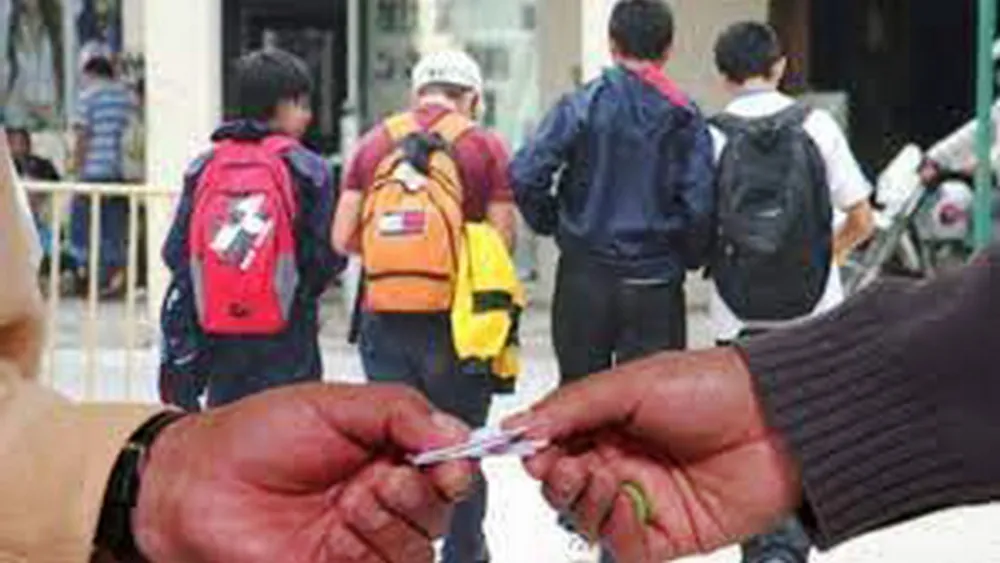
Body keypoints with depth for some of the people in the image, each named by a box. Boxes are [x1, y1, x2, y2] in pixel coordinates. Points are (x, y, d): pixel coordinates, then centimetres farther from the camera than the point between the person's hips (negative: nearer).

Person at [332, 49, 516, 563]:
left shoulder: (376, 143, 5)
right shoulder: (484, 146, -1)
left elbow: (342, 238, 1)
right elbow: (502, 241, -6)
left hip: (383, 319, 2)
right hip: (454, 322, -2)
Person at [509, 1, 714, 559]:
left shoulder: (583, 105, -4)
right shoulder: (686, 117, -4)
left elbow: (525, 174, -13)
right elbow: (699, 202, -11)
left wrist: (551, 223, 4)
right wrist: (689, 257, 7)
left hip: (584, 278, 1)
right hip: (655, 284, -1)